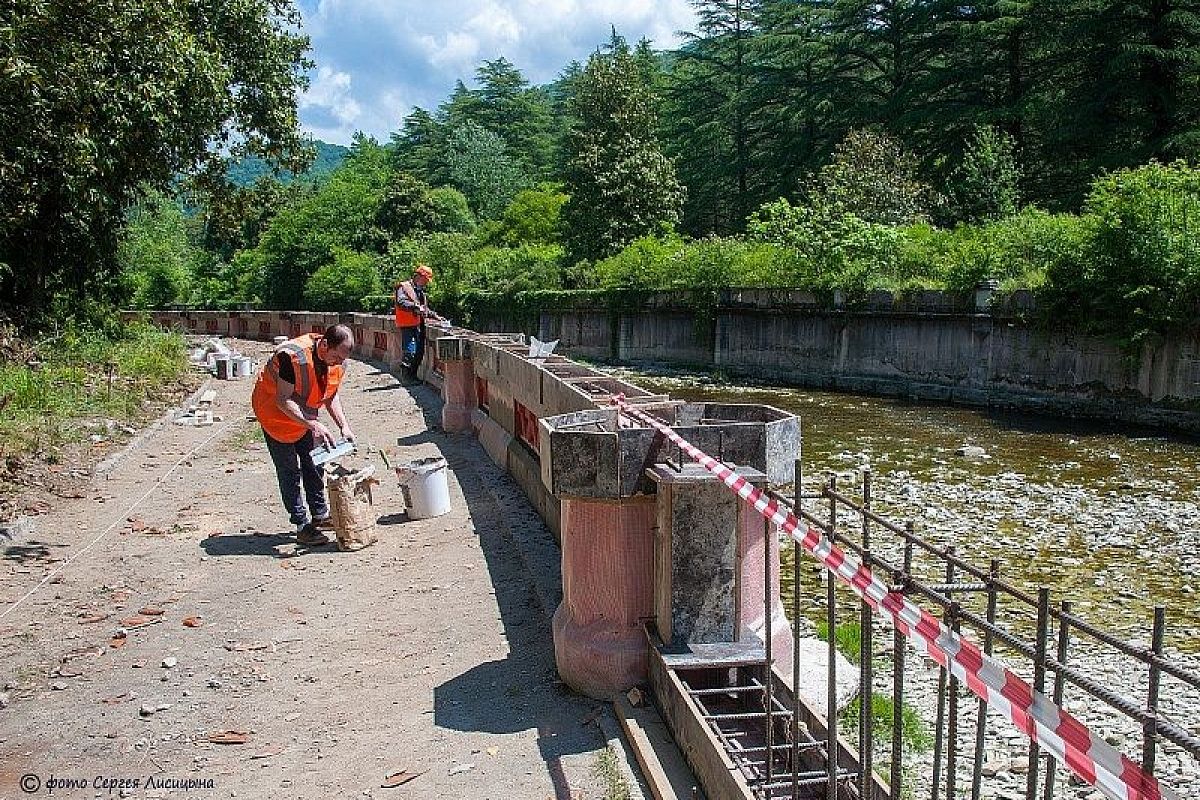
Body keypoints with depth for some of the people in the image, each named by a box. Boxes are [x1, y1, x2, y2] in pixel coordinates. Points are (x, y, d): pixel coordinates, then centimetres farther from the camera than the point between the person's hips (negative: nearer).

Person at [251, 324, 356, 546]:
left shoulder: (337, 361, -13)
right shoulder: (293, 356, -36)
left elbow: (331, 394, 0)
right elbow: (283, 400, -34)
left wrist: (344, 426, -12)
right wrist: (313, 425, -42)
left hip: (304, 414, 7)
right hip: (275, 412, -7)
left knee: (313, 464, 11)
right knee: (289, 470, -3)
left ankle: (320, 515, 24)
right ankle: (302, 525, 3)